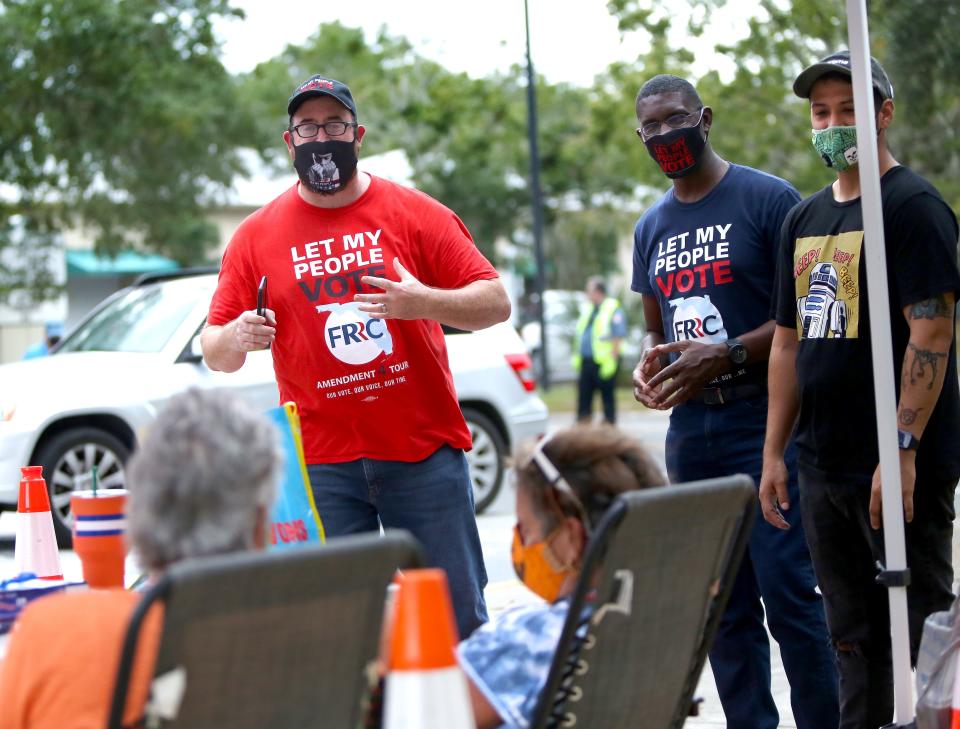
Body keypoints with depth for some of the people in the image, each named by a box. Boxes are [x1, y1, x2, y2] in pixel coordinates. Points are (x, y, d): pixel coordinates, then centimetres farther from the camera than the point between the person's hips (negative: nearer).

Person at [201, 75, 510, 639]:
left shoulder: (413, 214, 3)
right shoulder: (257, 236, 6)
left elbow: (496, 303, 0)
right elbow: (216, 352, 7)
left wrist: (423, 302, -18)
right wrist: (236, 338, -16)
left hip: (425, 450, 0)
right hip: (321, 461, 1)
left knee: (458, 618, 2)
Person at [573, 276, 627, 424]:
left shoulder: (613, 310, -8)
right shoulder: (586, 309, 15)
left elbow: (618, 338, -12)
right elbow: (579, 335, 21)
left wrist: (612, 361, -17)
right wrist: (576, 356, 15)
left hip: (604, 362, -7)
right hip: (585, 361, 7)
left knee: (607, 396, 1)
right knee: (583, 394, 5)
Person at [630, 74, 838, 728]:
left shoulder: (768, 199, -5)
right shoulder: (652, 228, 16)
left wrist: (726, 355, -17)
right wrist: (647, 364, 4)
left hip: (765, 427, -7)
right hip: (691, 435, 7)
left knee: (788, 594, -12)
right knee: (722, 608, 9)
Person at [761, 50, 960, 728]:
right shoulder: (805, 219, 16)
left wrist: (904, 448, -21)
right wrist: (774, 453, 14)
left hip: (900, 469, -7)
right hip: (824, 467, 8)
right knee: (854, 638, 12)